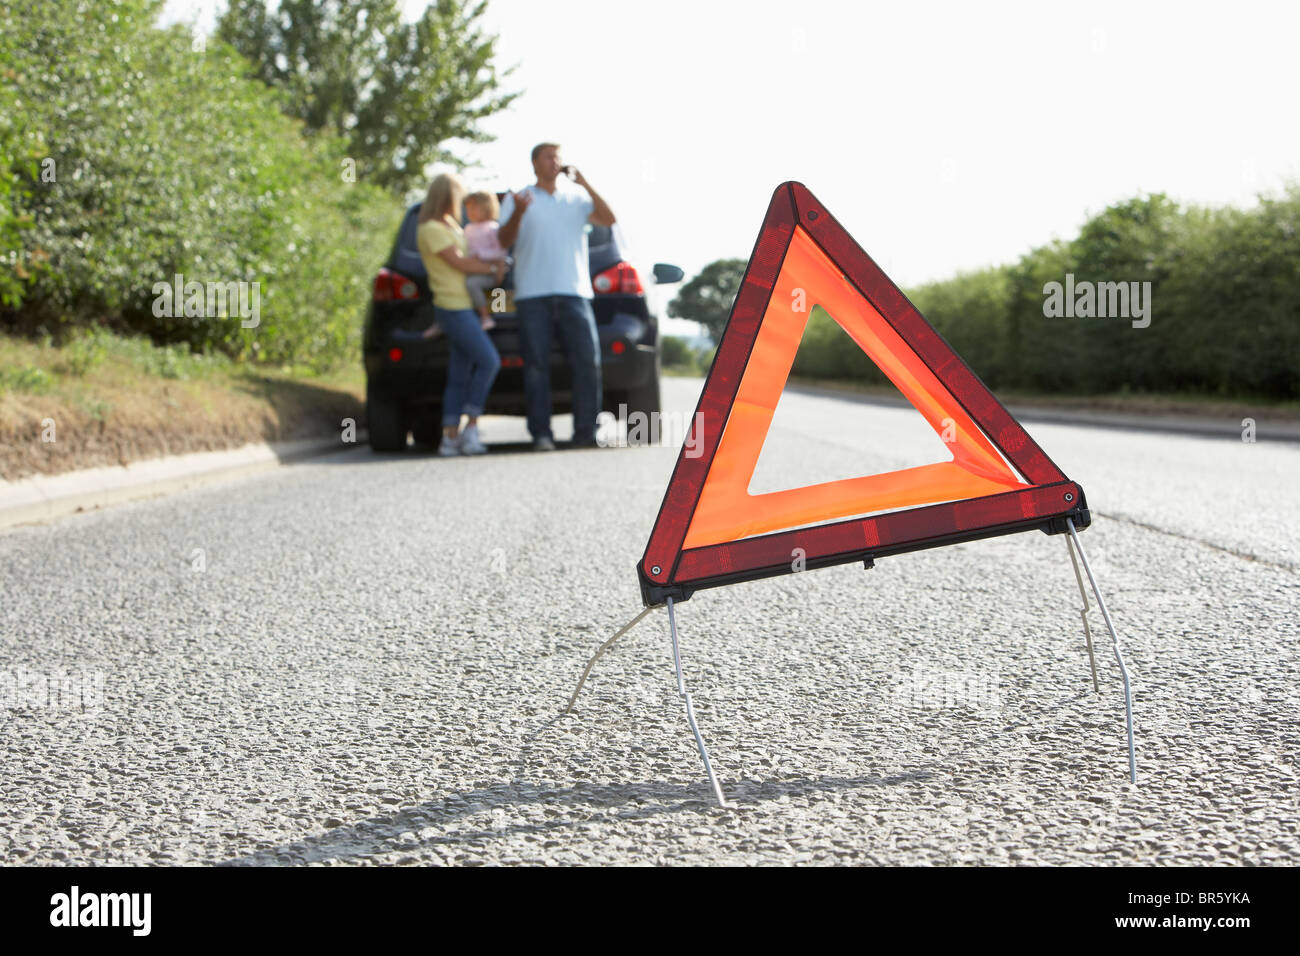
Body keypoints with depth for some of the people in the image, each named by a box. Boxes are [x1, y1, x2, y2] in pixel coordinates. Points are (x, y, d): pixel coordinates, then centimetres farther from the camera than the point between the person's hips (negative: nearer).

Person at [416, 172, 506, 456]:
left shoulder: (450, 224, 20)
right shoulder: (430, 229, -9)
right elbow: (459, 263, -12)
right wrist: (493, 268, -2)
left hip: (463, 307, 9)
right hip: (453, 307, -9)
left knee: (459, 377, 4)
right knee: (489, 361, -16)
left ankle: (450, 437, 2)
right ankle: (470, 429, -11)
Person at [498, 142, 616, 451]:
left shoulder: (577, 197, 16)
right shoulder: (517, 199, 12)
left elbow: (608, 219, 3)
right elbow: (504, 240, 0)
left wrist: (584, 183, -2)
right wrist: (518, 213, -19)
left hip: (574, 292, 2)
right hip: (533, 295, -1)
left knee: (588, 361, -6)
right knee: (537, 364, -6)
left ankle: (586, 431, 0)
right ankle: (541, 434, -4)